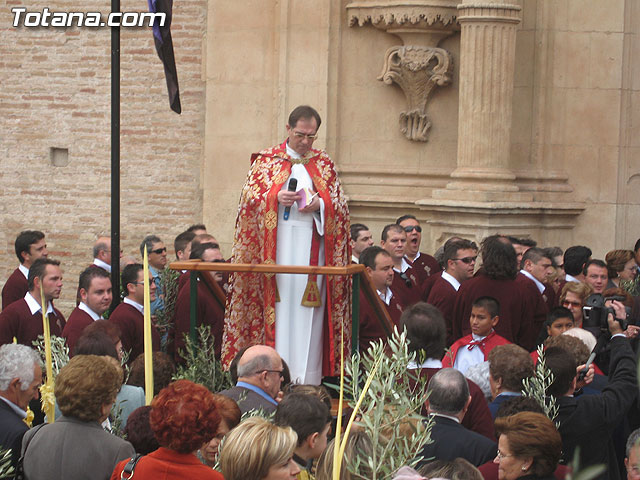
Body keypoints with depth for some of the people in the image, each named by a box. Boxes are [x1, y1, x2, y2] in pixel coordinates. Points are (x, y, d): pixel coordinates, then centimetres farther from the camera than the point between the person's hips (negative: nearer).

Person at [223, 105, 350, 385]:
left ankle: (307, 379, -2)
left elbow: (339, 204, 10)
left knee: (308, 306, -4)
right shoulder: (267, 160, 9)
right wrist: (276, 198, -15)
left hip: (311, 244, 1)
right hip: (276, 244, -1)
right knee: (279, 303, -7)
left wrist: (320, 204, -11)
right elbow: (250, 198, 2)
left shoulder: (324, 164, 13)